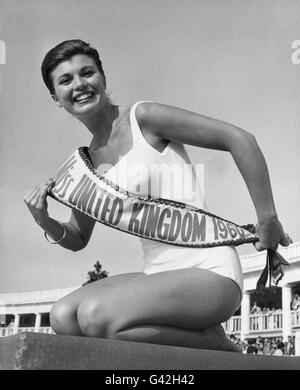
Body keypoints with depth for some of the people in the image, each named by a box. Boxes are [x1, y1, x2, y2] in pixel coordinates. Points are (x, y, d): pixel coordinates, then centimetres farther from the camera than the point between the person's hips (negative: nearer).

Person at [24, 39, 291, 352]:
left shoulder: (143, 117, -7)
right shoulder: (87, 162, 12)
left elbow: (240, 139, -11)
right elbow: (78, 239, 23)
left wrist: (268, 220, -9)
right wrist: (46, 223, 1)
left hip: (209, 272, -7)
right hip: (160, 275, 7)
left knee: (96, 315, -26)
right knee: (63, 317, -8)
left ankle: (215, 344, -5)